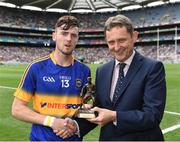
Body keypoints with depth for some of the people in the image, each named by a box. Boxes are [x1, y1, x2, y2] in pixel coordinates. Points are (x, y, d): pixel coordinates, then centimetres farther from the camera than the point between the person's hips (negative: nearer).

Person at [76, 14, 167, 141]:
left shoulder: (153, 68, -14)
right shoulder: (102, 71, 2)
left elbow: (153, 115, -19)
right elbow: (98, 110, 4)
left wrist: (114, 116, -24)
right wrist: (76, 126, -12)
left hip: (140, 138, -4)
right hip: (107, 138, 5)